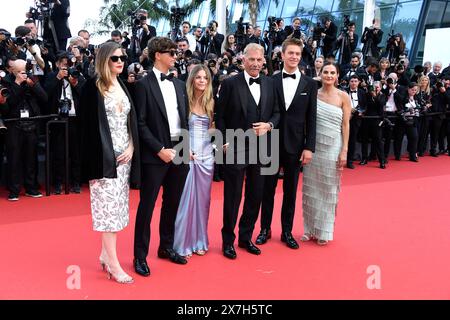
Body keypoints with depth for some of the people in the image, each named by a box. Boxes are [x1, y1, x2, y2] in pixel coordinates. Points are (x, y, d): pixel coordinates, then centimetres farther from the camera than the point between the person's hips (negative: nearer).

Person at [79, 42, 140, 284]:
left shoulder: (123, 86, 13)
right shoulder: (93, 87, -5)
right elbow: (88, 125, -9)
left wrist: (131, 148, -1)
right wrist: (94, 163, -14)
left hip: (124, 154, 6)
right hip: (104, 156, -6)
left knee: (117, 206, 9)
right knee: (108, 206, -4)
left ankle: (106, 255, 22)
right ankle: (114, 265, 2)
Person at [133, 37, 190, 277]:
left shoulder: (179, 84, 13)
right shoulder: (144, 84, -6)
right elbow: (140, 123, -10)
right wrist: (159, 149, -15)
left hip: (179, 151, 6)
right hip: (155, 154, -6)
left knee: (172, 203, 14)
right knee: (147, 205, 1)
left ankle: (166, 247, 30)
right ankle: (140, 255, 13)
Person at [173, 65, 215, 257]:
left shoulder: (210, 102, 9)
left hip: (206, 155, 4)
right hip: (187, 154, -4)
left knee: (202, 198, 11)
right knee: (186, 198, -1)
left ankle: (199, 241, 23)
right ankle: (183, 244, 12)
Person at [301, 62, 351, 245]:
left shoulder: (343, 97, -1)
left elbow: (345, 125, -2)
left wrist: (344, 151, -8)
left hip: (332, 147, -2)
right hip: (313, 146, 2)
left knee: (328, 189, 7)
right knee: (311, 188, 9)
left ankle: (324, 231, 20)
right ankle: (310, 228, 22)